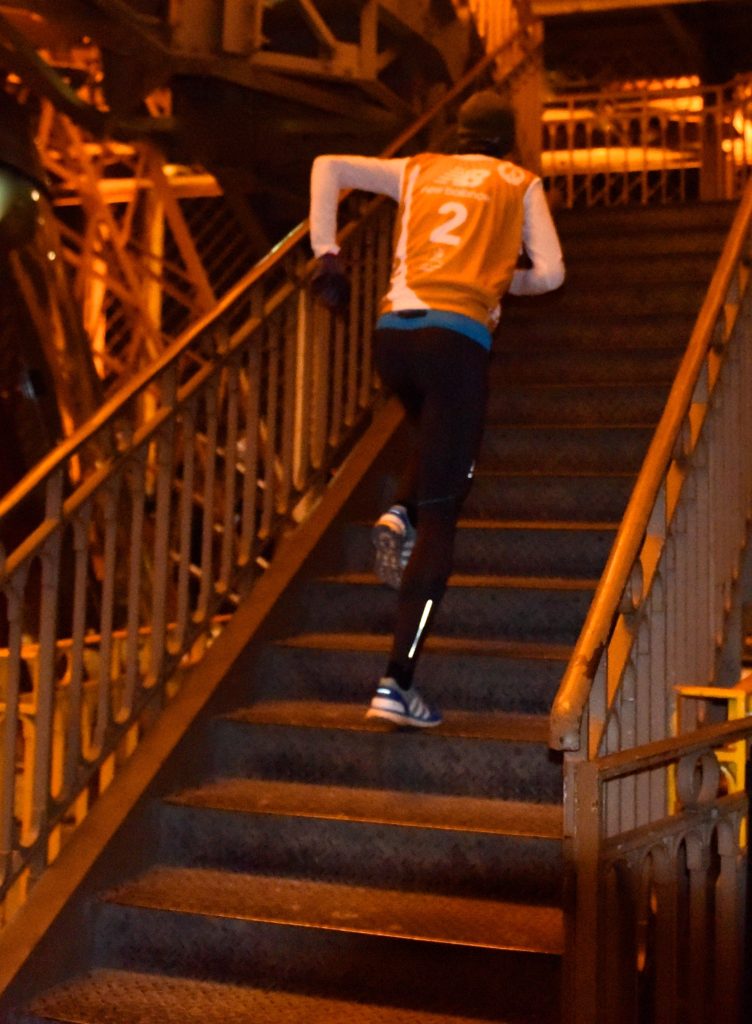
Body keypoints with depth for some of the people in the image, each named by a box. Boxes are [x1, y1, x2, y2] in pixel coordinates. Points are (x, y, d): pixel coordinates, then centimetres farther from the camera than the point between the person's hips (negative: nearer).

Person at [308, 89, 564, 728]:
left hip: (393, 332, 4)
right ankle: (398, 683, -13)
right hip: (458, 336, -4)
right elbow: (550, 273, 8)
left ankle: (401, 515, 6)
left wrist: (326, 255, 17)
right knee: (441, 516, -4)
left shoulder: (418, 171, 22)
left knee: (437, 432, 37)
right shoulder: (520, 183, 15)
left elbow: (328, 167, 18)